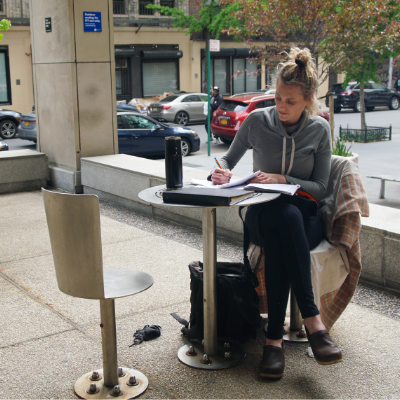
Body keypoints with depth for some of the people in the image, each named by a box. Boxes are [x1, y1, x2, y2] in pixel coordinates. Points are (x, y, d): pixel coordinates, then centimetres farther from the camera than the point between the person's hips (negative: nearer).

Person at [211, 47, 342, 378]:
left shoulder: (319, 130, 1)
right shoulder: (257, 121, 1)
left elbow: (320, 188, 0)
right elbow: (229, 159, 12)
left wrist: (281, 180, -15)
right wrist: (222, 171, -11)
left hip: (305, 217, 0)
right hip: (263, 213, 0)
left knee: (277, 240, -37)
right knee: (284, 215, -38)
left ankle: (274, 338, -36)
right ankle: (312, 319, -39)